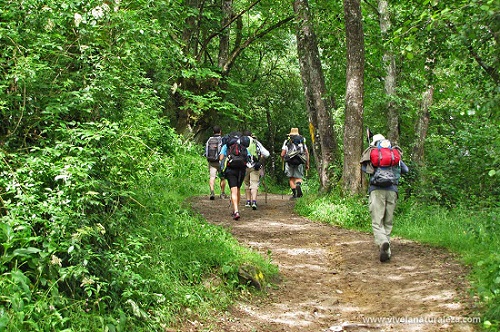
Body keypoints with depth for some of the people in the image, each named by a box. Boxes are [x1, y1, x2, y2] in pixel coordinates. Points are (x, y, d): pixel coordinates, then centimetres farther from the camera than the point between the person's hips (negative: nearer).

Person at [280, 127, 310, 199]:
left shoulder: (287, 142, 10)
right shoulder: (302, 141, 15)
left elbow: (282, 154, 4)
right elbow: (307, 153, 10)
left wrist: (283, 161, 23)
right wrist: (307, 164, 15)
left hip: (290, 162, -1)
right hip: (299, 162, 1)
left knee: (291, 178, 8)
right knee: (299, 177, 5)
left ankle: (294, 194, -1)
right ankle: (298, 185, -28)